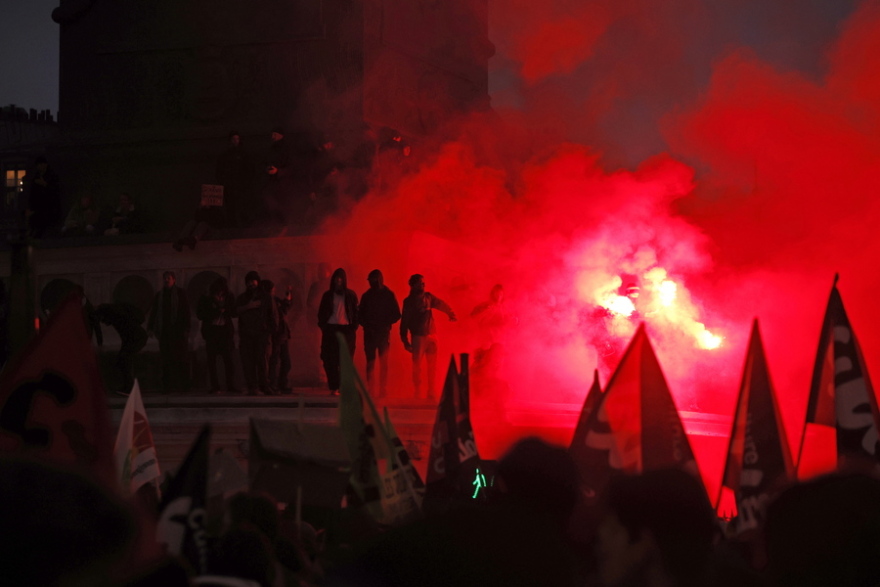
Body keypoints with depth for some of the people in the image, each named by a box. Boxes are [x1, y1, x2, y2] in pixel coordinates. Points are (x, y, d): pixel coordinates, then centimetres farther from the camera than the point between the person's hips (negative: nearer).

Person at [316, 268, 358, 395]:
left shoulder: (351, 295, 8)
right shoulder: (328, 295, 11)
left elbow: (355, 313, 7)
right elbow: (321, 313, 12)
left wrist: (354, 327, -3)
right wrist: (323, 326, 0)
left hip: (346, 330, -1)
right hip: (331, 329, 1)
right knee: (331, 360, -5)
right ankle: (334, 387, -2)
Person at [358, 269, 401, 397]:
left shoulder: (389, 295, 3)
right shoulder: (367, 295, 10)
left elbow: (396, 315, 3)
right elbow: (361, 314, 12)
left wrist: (385, 324, -10)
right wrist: (367, 326, -5)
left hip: (383, 333, -2)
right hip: (369, 333, 2)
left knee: (383, 362, -3)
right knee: (370, 361, -2)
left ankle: (383, 390, -3)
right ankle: (370, 390, -3)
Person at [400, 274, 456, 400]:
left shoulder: (428, 296, 10)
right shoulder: (409, 301, -2)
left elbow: (440, 304, 6)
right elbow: (404, 323, -4)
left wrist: (450, 313, -9)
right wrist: (405, 341, -9)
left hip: (432, 336, 4)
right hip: (418, 337, -4)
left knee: (432, 366, 9)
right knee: (417, 366, -3)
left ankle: (431, 392, 18)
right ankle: (418, 394, 3)